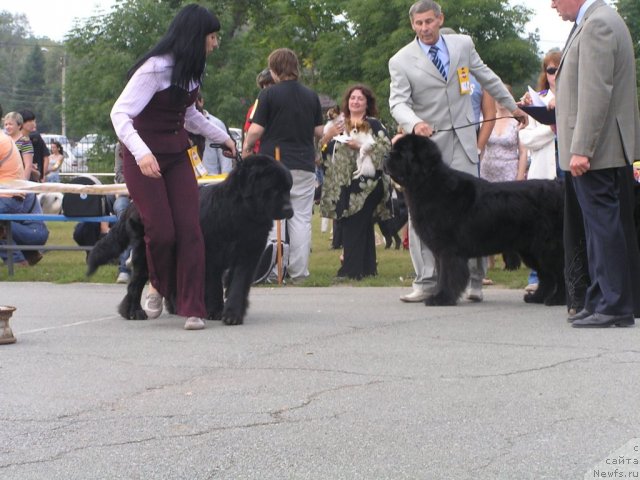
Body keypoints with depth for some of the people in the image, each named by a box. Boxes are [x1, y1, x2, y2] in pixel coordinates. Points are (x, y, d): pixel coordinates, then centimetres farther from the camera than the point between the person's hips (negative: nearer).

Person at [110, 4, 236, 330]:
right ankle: (159, 286, 21)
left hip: (177, 156, 7)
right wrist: (141, 152, -40)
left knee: (189, 229, -4)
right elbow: (120, 114, -25)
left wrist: (222, 137, 32)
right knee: (162, 230, -10)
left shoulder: (191, 71, 7)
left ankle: (193, 309, -2)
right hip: (143, 160, -7)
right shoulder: (155, 68, -19)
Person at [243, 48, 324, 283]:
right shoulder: (311, 96, 7)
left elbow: (256, 130, -9)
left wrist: (246, 147, 9)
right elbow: (319, 132, 9)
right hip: (304, 164, 3)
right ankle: (298, 271, 2)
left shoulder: (269, 94, -7)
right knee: (301, 219, 4)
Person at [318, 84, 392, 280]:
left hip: (366, 183, -5)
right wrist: (327, 136, -4)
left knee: (356, 225, -10)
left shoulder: (373, 124, 2)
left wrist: (361, 145, -16)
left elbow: (387, 146, -12)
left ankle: (352, 269, -10)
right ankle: (366, 267, 12)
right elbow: (323, 151, 14)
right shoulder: (339, 125, 18)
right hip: (343, 183, 6)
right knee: (347, 225, 4)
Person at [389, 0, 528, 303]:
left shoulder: (463, 45, 6)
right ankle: (426, 281, 2)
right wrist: (415, 124, -30)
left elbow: (487, 78, 20)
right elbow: (398, 102, -10)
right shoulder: (401, 61, -1)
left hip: (462, 141, 1)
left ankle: (474, 279, 4)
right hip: (425, 142, -1)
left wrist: (512, 106, 30)